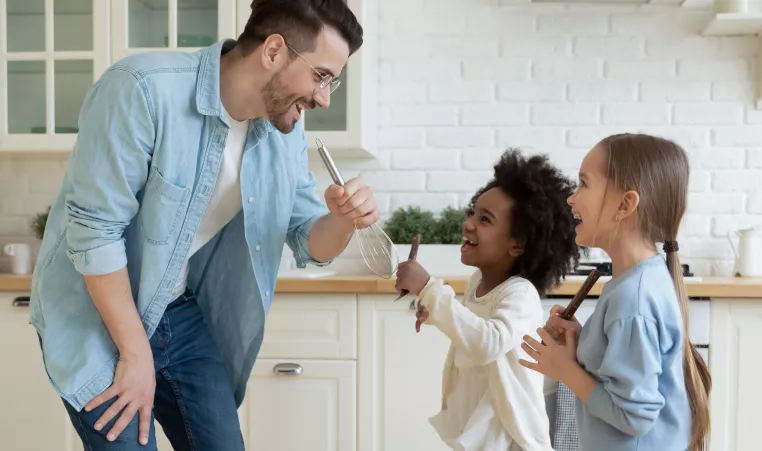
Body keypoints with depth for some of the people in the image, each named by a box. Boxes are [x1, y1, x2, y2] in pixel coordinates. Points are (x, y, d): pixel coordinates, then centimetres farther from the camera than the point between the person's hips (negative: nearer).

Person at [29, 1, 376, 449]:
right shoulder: (143, 89, -25)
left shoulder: (285, 129, -4)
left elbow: (310, 243, 1)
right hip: (96, 320, -5)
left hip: (183, 317, 6)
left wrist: (343, 220, -23)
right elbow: (94, 229, -24)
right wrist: (135, 353, -17)